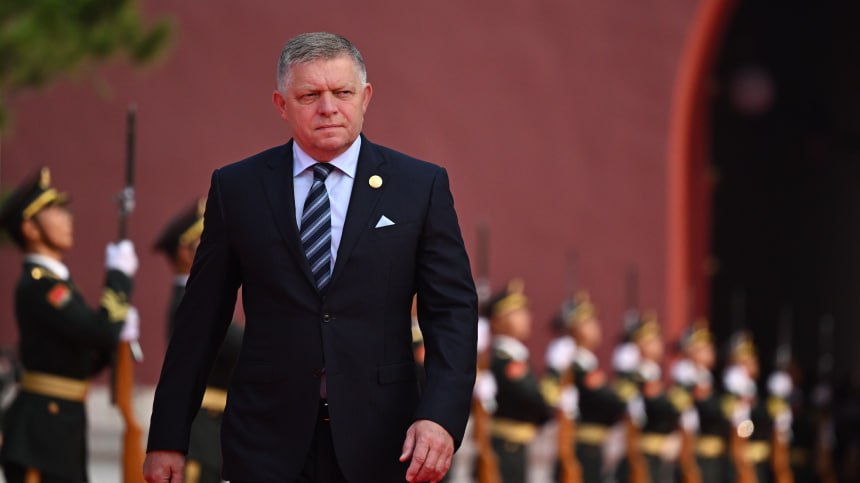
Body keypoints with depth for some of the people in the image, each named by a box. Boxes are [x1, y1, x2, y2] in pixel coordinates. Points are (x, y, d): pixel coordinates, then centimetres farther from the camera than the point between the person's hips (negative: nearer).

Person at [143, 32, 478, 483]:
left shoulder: (421, 186, 2)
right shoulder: (237, 188, 4)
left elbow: (452, 311, -1)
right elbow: (200, 318, 6)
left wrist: (440, 416, -16)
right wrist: (168, 437, 3)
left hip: (378, 442, 0)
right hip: (266, 443, 0)